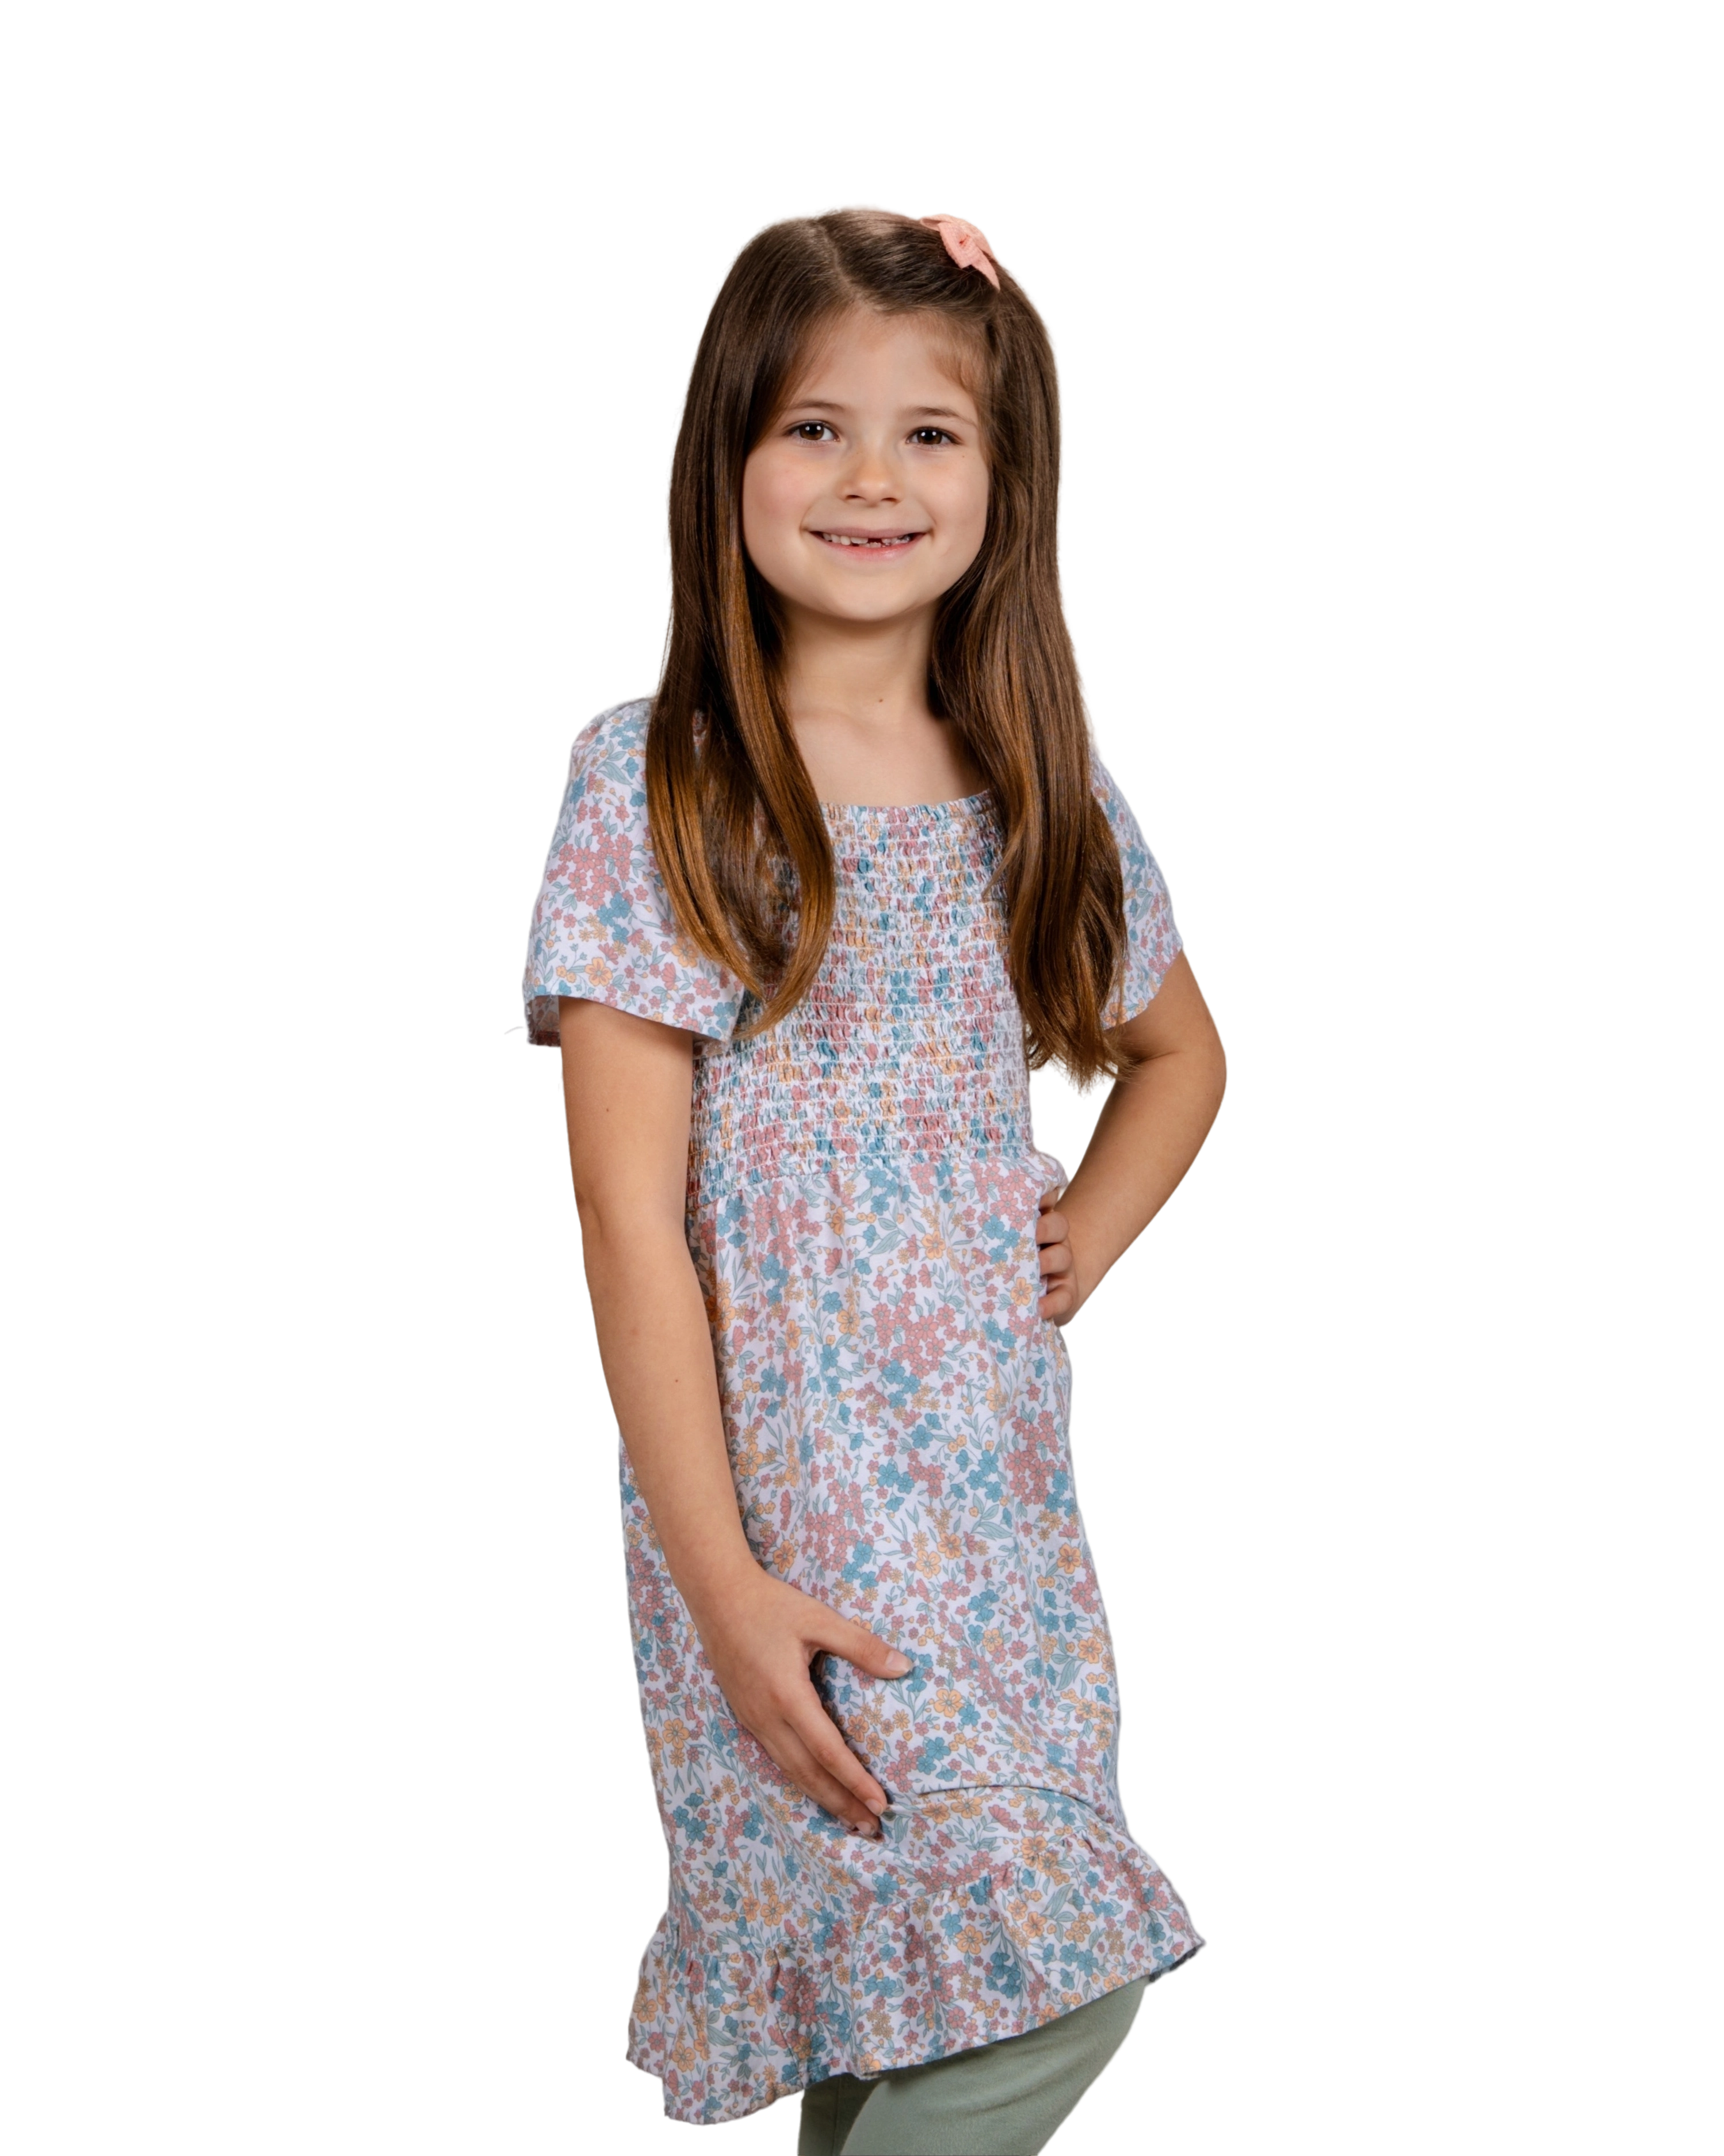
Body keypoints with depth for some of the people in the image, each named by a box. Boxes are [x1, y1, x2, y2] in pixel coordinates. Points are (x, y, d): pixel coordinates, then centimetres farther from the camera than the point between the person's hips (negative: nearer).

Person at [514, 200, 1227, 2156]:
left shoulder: (1044, 786, 8)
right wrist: (726, 1587, -14)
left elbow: (1178, 1051, 26)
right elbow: (627, 1207, -10)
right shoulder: (649, 785, -7)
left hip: (1003, 1472, 5)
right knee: (1042, 1986, -14)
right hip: (781, 1485, -5)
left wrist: (1084, 1245, 6)